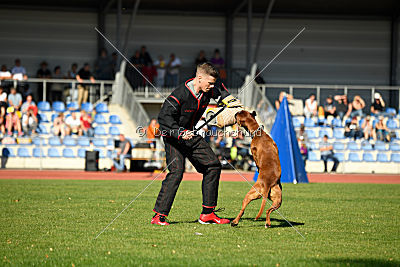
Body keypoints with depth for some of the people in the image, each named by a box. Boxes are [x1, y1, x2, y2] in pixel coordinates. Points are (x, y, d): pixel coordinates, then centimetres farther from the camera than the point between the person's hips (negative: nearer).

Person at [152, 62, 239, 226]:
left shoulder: (208, 91, -6)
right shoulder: (180, 95, -27)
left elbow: (220, 88, 20)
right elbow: (164, 117, -28)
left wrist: (231, 101, 7)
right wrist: (180, 132, -37)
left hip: (191, 135, 8)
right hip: (173, 137, -8)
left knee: (213, 165, 3)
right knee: (176, 171, -24)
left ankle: (207, 214, 8)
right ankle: (159, 215, -20)